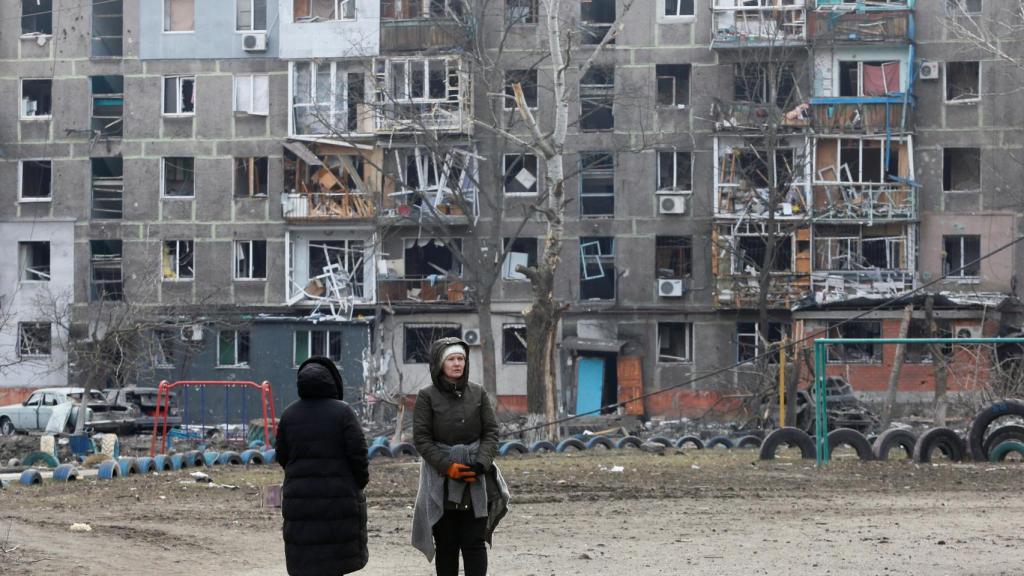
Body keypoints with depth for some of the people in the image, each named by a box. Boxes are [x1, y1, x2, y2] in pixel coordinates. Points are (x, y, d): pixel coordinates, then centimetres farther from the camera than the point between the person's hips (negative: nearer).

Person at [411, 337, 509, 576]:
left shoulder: (478, 394, 6)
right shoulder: (427, 397, -1)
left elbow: (491, 432, 5)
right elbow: (421, 438, -5)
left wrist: (481, 463, -12)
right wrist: (448, 466, -15)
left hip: (476, 480, 2)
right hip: (441, 482, -2)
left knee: (475, 543, -2)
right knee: (446, 545, 3)